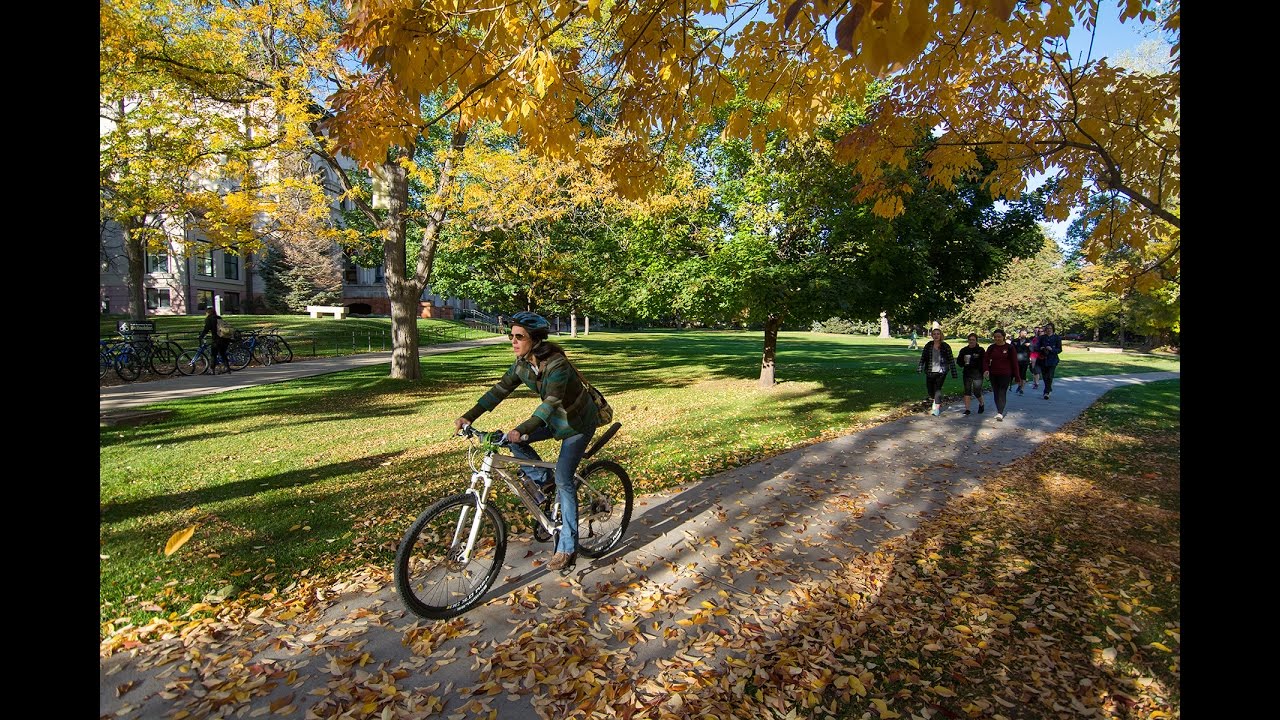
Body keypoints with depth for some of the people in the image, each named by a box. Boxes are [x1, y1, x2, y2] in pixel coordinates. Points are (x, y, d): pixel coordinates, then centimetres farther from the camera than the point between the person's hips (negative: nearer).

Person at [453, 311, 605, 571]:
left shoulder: (557, 364, -31)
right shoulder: (522, 364, -8)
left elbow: (551, 401, -41)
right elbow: (499, 390, -8)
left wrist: (523, 429, -53)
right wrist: (468, 417, -16)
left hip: (579, 422, -7)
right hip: (556, 419, 7)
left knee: (563, 481, -12)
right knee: (514, 440, -10)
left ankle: (567, 547, 1)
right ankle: (543, 481, 11)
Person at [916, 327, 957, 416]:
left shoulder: (946, 346, -1)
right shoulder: (928, 345, 3)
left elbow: (951, 360, 2)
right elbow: (923, 357, 2)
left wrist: (954, 373, 0)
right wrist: (920, 368, -9)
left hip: (941, 372, -3)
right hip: (930, 372, 3)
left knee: (937, 388, -12)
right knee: (929, 390, 9)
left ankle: (936, 409, -5)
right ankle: (938, 402, 39)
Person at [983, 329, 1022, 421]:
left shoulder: (1010, 348, -1)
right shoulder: (991, 348, 7)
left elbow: (1014, 363, 1)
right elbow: (986, 360, 5)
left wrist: (1017, 377, 1)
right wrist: (986, 370, -16)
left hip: (1005, 375, -4)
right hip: (993, 375, 4)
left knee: (1002, 393, -13)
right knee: (996, 393, 9)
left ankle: (1000, 413, -21)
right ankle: (1000, 412, 21)